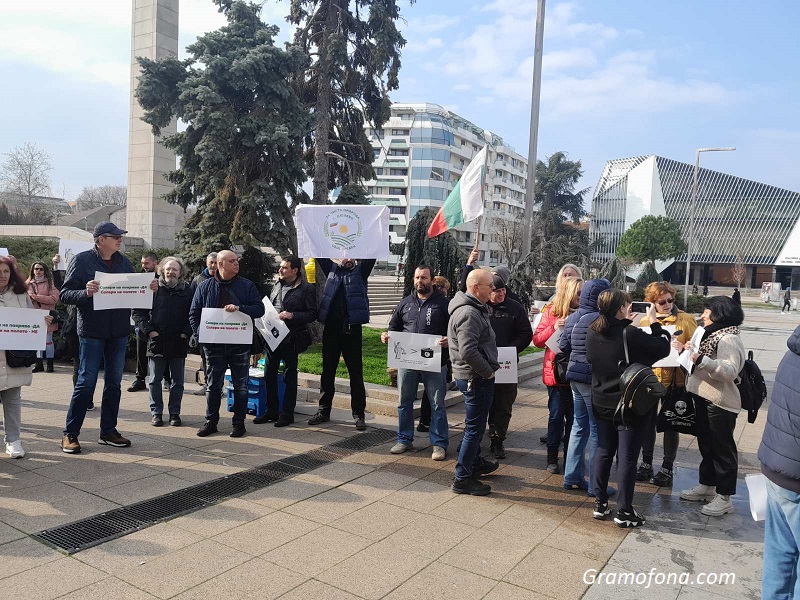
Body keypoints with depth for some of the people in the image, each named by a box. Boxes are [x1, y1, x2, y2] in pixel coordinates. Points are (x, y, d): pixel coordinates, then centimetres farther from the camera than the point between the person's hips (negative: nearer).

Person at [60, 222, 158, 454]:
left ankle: (108, 431, 22)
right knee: (86, 382, -2)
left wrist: (150, 289, -5)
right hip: (92, 332, -5)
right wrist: (85, 292, -26)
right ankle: (70, 433, 11)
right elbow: (65, 294, -8)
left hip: (119, 332, 5)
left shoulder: (124, 262, 9)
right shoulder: (82, 260, -6)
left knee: (114, 383, 11)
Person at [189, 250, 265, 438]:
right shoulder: (205, 287, 6)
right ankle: (211, 421, 22)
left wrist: (240, 308, -20)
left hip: (240, 345, -1)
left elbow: (259, 309, -3)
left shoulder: (247, 286, 3)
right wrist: (200, 334, -6)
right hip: (214, 346, 1)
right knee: (213, 385, 8)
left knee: (240, 385, 6)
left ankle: (238, 422, 17)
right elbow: (193, 314, 9)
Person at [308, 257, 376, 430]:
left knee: (356, 373, 2)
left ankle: (358, 414, 9)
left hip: (352, 329, -2)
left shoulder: (360, 272, 8)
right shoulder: (332, 270, 14)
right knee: (327, 372, 10)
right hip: (331, 328, 2)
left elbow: (371, 257, -2)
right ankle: (324, 411, 21)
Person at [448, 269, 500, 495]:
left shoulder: (472, 308, 12)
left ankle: (474, 463, 41)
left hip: (472, 376, 11)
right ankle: (462, 479, 8)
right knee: (475, 427, -1)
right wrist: (488, 372, -19)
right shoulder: (469, 313, -23)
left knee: (475, 425, 24)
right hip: (476, 378, -11)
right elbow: (468, 352, -31)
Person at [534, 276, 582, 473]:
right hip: (556, 371, -2)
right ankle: (552, 458, 18)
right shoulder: (551, 311, 0)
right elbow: (537, 340, -1)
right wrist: (553, 328, -16)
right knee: (556, 415, 5)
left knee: (573, 416, 9)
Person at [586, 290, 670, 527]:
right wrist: (655, 323, -1)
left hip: (602, 403, 6)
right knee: (627, 457, 4)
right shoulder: (631, 334, -23)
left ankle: (600, 503, 24)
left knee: (603, 451, 16)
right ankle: (624, 511, 13)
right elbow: (662, 348, -12)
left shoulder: (593, 334, -4)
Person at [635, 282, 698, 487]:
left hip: (674, 379, -3)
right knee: (648, 421, 12)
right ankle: (646, 463, 26)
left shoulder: (685, 320, -4)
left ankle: (667, 468, 20)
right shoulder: (644, 321, 5)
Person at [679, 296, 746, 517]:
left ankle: (724, 498, 8)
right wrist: (692, 352, 11)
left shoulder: (729, 339, -16)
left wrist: (702, 360, -39)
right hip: (705, 399, 10)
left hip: (720, 403, -10)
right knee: (706, 445, 18)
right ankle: (707, 486, 31)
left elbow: (729, 372, -29)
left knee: (722, 448, -1)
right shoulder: (713, 335, 15)